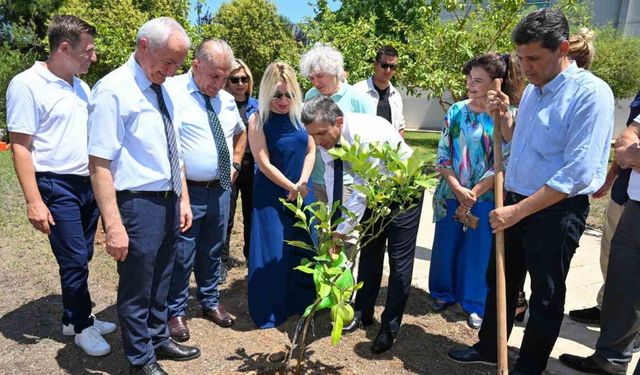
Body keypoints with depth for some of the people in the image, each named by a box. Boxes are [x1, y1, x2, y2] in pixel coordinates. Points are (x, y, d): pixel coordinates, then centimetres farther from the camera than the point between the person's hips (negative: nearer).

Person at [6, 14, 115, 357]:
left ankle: (73, 319, 31)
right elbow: (20, 147, -13)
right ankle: (82, 326, 20)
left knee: (79, 259, 15)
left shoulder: (80, 86, 11)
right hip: (57, 187, -7)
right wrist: (34, 201, -17)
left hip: (88, 183, 7)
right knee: (74, 261, 1)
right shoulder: (27, 84, -11)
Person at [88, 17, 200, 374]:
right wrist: (113, 224, -22)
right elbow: (99, 163, -19)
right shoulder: (113, 90, -14)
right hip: (138, 203, -8)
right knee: (137, 287, 10)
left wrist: (183, 199, 14)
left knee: (161, 281, 22)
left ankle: (159, 340, 43)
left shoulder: (163, 91, 10)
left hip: (169, 201, 8)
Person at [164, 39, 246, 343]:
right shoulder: (172, 91, -12)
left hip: (220, 190, 6)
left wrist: (235, 164, 16)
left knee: (212, 252, 19)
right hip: (187, 192, -6)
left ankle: (210, 302, 38)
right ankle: (175, 312, 25)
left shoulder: (227, 100, 10)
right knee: (181, 256, 4)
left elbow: (240, 132, 28)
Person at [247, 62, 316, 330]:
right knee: (272, 253, 2)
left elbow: (310, 151, 3)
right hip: (272, 194, -4)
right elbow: (264, 163, -13)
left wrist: (302, 182, -9)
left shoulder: (300, 115, 0)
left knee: (303, 247, 11)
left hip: (302, 191, 5)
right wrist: (291, 187, -12)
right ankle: (269, 311, 20)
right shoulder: (258, 120, -11)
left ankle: (301, 301, 31)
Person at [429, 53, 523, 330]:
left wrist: (473, 195, -12)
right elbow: (442, 154, -1)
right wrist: (457, 189, -11)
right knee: (446, 245, 12)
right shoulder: (456, 111, 1)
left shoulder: (509, 116, -7)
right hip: (452, 193, 3)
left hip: (486, 197, -2)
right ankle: (444, 293, 35)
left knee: (480, 250, 8)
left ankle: (476, 304, 27)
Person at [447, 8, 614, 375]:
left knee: (546, 296, 12)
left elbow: (577, 173, -24)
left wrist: (517, 211, -23)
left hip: (557, 211, -7)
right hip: (515, 203, 8)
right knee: (501, 281, 19)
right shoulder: (532, 90, 7)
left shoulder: (591, 93, -18)